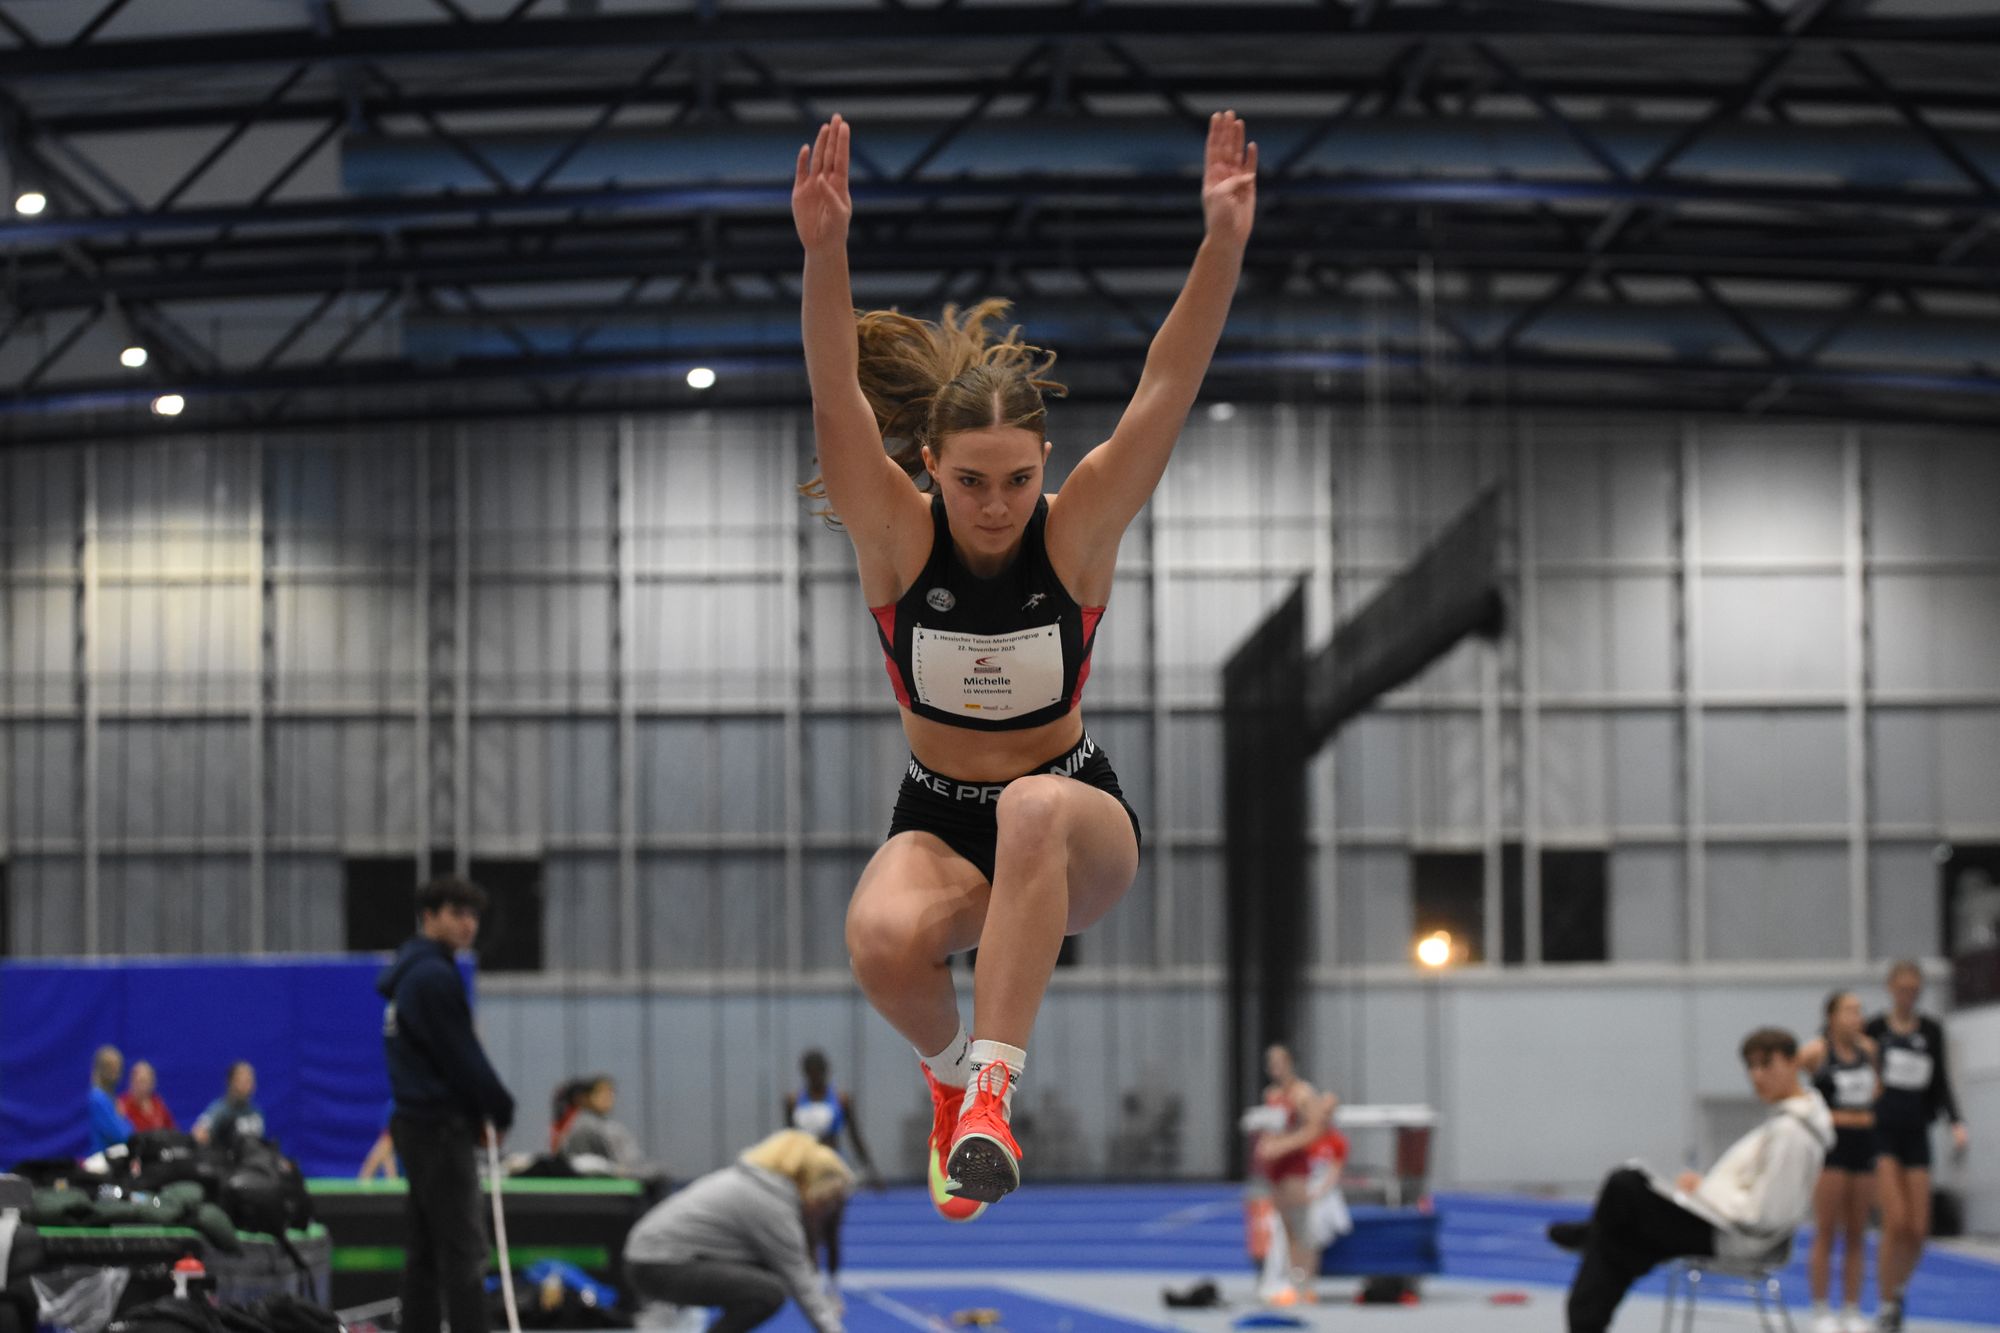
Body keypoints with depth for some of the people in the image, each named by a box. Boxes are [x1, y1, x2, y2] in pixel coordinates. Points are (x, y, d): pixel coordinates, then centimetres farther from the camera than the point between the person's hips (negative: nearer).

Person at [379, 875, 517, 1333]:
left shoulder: (412, 974, 17)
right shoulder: (434, 976, -14)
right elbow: (462, 1056, -16)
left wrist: (480, 1111, 10)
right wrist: (501, 1109, -3)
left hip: (417, 1123, 10)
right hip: (441, 1127, -10)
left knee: (425, 1254, 11)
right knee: (463, 1251, -10)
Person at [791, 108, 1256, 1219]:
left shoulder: (1079, 531, -12)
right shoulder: (896, 536, -11)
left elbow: (1168, 390, -23)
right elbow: (837, 400, -27)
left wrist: (1225, 243, -38)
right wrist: (825, 252, -44)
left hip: (1079, 827, -1)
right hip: (940, 824, 1)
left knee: (1033, 808, -39)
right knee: (883, 938, -34)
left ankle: (992, 1091, -35)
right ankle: (949, 1063, 1)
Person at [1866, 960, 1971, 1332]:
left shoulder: (1931, 1031, 9)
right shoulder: (1874, 1030, -2)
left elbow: (1940, 1084, 10)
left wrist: (1956, 1122, -3)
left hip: (1916, 1135, 4)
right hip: (1880, 1134, -4)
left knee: (1918, 1231, -1)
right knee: (1896, 1222, -17)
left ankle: (1896, 1289, 25)